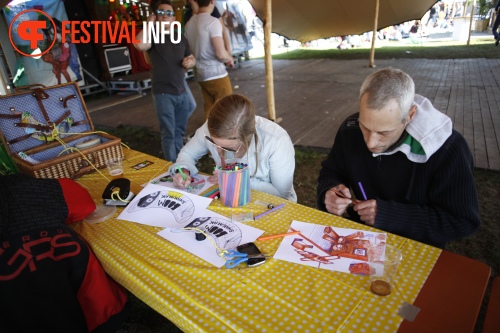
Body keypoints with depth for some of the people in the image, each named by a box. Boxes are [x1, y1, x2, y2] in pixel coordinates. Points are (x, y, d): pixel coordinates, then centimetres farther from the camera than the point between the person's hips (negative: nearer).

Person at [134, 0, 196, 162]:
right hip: (163, 93, -5)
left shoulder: (180, 38, 13)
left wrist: (190, 62, -2)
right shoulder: (153, 36, -4)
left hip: (181, 92, 6)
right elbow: (140, 45, -27)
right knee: (168, 133, -2)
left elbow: (192, 59, 23)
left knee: (179, 131, 16)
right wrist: (149, 24, -14)